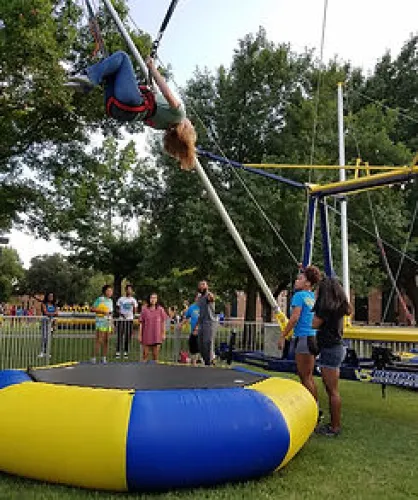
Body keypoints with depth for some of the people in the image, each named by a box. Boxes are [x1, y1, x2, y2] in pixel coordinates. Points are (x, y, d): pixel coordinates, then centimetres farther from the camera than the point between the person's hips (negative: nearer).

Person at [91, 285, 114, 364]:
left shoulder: (110, 301, 17)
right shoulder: (100, 299, -5)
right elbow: (92, 309, -11)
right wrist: (102, 311, -18)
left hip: (108, 323, 6)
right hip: (101, 322, -6)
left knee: (106, 340, 6)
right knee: (99, 340, -8)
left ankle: (104, 357, 12)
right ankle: (95, 357, -3)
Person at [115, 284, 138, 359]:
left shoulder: (133, 300, 7)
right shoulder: (121, 299, 6)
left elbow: (134, 312, 2)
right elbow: (117, 309, 7)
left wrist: (134, 306, -17)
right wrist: (121, 314, -12)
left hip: (130, 319, 1)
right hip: (121, 319, -1)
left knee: (128, 336, 2)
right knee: (120, 336, -4)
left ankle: (126, 352, 10)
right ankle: (118, 352, 2)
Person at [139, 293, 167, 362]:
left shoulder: (160, 309, 3)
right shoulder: (144, 309, 1)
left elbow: (163, 322, 5)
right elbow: (141, 323, 3)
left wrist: (163, 333, 1)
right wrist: (140, 335, 1)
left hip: (157, 336, 0)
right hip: (146, 335, 0)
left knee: (156, 354, 4)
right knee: (145, 354, 2)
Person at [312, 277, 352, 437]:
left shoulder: (327, 307, -17)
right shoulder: (338, 306, 8)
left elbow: (315, 324, -12)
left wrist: (316, 308, -5)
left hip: (330, 350, -9)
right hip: (337, 347, 9)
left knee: (332, 391, -2)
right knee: (331, 389, 17)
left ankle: (335, 427, 5)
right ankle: (335, 424, 25)